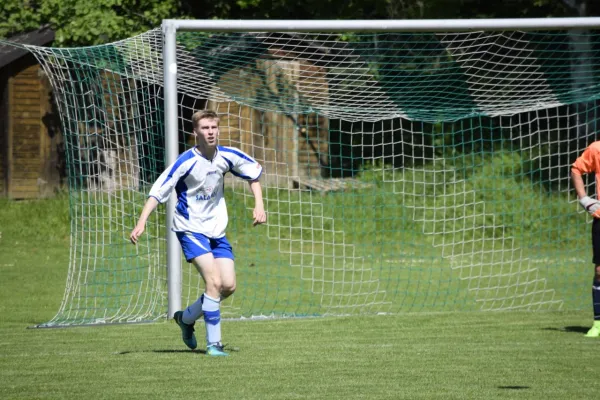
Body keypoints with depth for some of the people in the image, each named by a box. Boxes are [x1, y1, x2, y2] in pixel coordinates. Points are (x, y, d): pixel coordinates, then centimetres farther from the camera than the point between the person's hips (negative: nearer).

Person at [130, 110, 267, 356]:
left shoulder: (227, 156, -3)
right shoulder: (187, 162, -18)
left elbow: (254, 171, 17)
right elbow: (158, 191, -18)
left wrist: (259, 205, 7)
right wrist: (141, 223, -28)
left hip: (216, 230, 6)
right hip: (190, 229, -6)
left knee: (228, 286, -2)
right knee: (214, 281, -20)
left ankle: (186, 318, 21)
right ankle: (213, 343, -13)